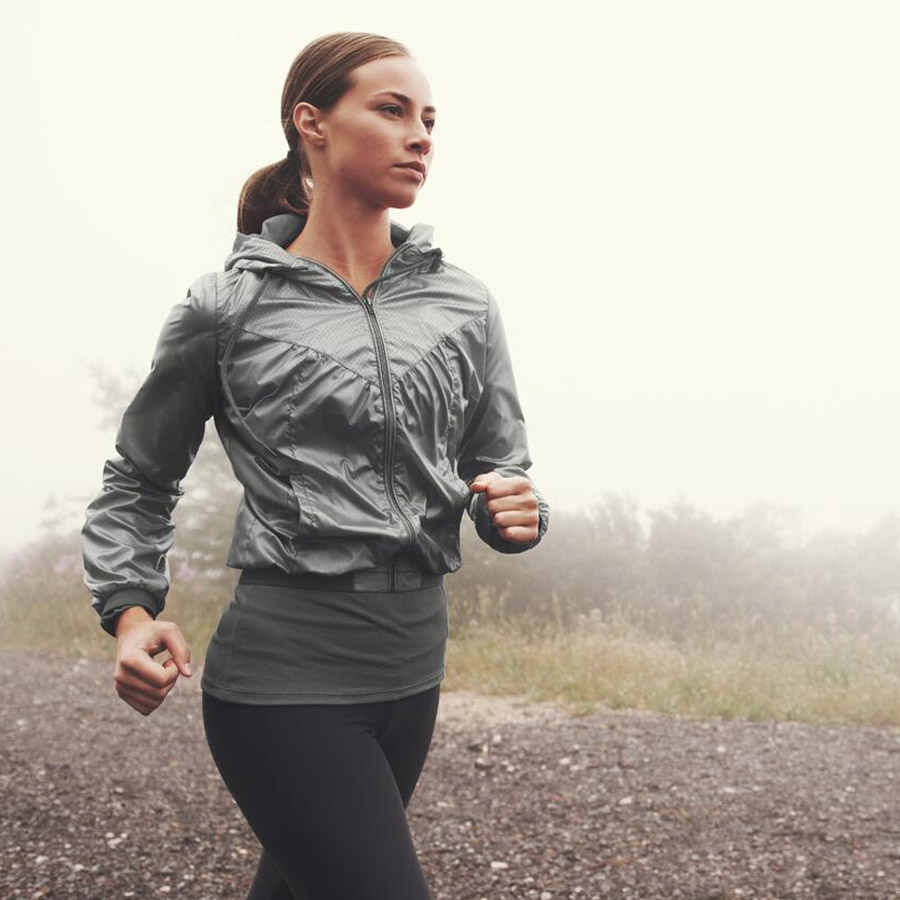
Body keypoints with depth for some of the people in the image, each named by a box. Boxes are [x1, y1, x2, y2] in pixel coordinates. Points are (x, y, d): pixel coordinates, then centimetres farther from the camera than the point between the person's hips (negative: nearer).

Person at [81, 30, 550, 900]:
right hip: (286, 671, -5)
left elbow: (499, 469, 14)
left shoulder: (464, 302, 6)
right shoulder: (229, 306, -4)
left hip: (412, 668, 5)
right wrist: (131, 612, -10)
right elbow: (139, 480, 6)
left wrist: (517, 511, -9)